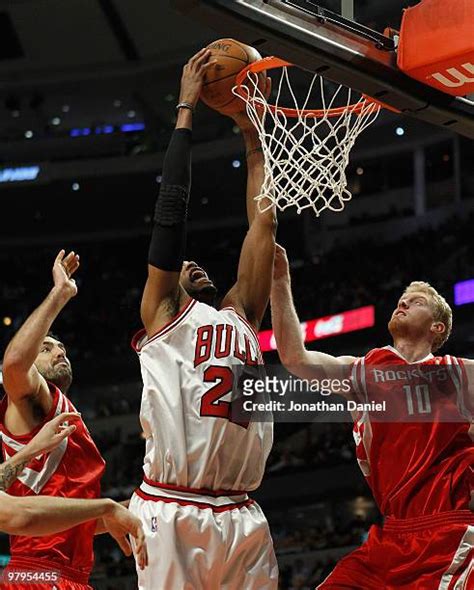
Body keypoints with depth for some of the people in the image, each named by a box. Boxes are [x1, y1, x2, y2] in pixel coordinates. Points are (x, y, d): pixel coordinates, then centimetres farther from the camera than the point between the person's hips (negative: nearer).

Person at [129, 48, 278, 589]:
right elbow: (171, 208, 6)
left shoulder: (240, 317, 23)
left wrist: (253, 137, 25)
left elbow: (263, 221, 22)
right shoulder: (161, 315, 10)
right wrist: (186, 110, 9)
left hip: (241, 519, 5)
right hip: (171, 513, -5)